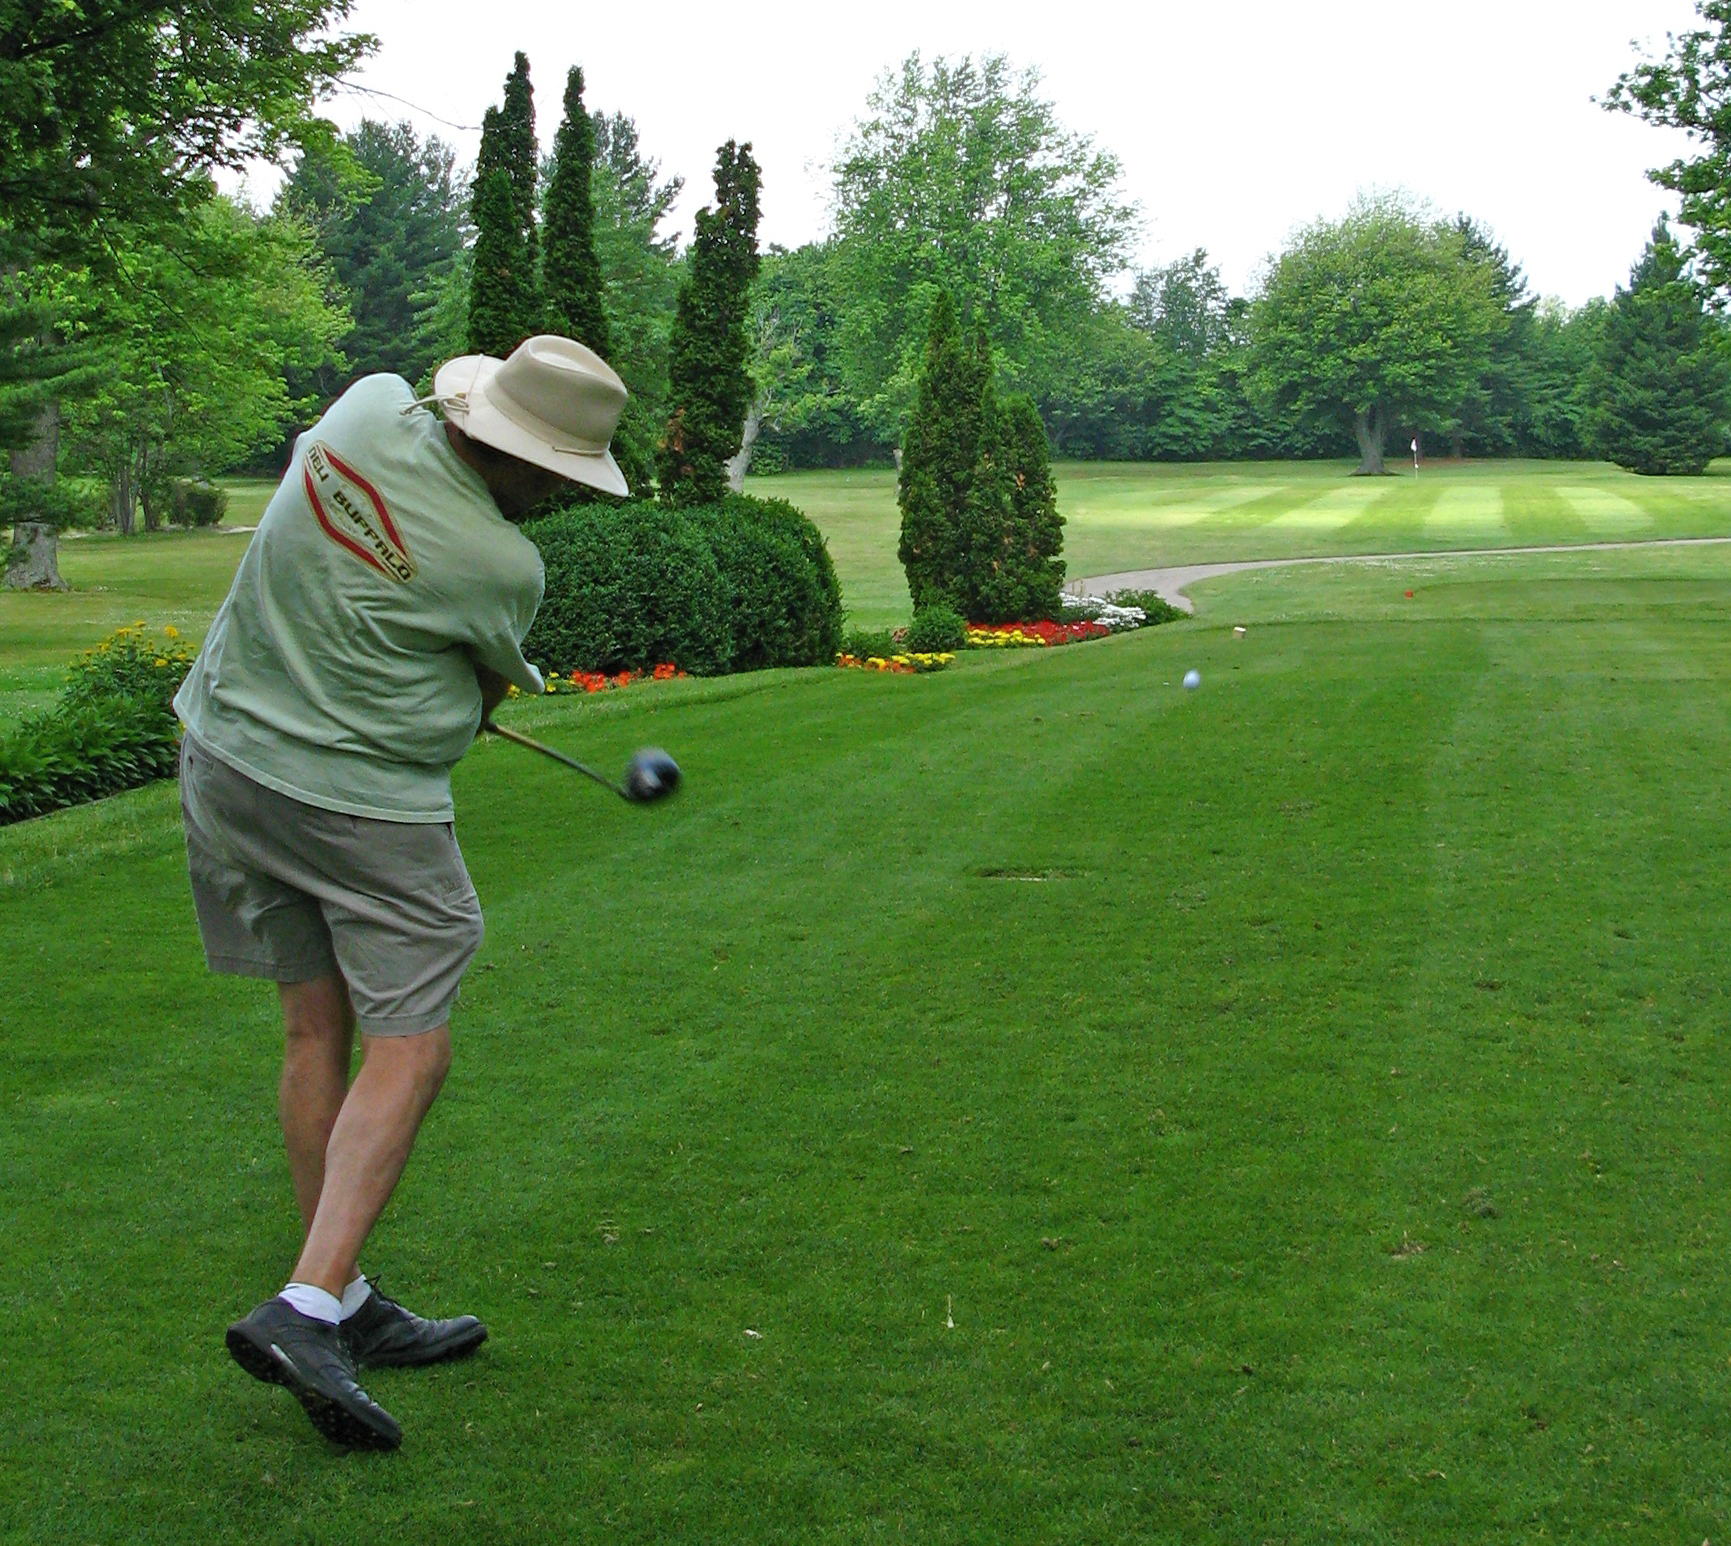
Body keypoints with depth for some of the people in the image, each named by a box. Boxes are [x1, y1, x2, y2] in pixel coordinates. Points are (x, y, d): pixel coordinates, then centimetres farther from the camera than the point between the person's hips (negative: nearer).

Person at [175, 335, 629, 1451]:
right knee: (408, 1053, -1)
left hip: (228, 750, 8)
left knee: (318, 1029, 13)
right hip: (364, 805, -7)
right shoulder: (502, 565, -18)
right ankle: (308, 1310, -12)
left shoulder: (374, 407, -3)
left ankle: (347, 1306, 20)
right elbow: (496, 687, 3)